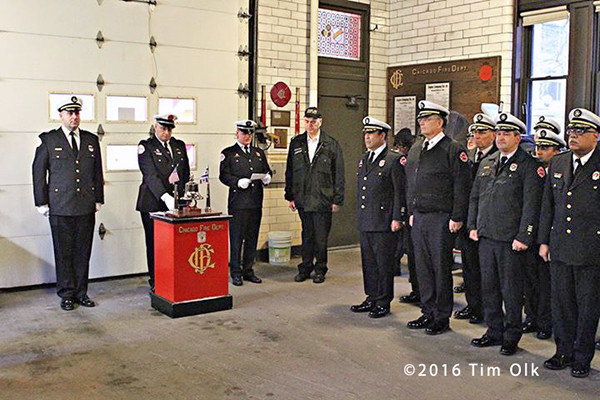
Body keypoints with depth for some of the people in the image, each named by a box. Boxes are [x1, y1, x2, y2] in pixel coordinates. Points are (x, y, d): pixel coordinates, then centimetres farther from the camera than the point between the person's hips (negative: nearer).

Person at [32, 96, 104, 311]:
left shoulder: (91, 140, 11)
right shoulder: (48, 140, 2)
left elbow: (97, 171, 14)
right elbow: (38, 171, 3)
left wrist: (98, 199, 10)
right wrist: (42, 202, -1)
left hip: (86, 206, 3)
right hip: (60, 207, -2)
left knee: (83, 251, 7)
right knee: (64, 252, 4)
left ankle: (81, 292, 18)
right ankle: (66, 294, 14)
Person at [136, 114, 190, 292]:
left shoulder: (179, 145, 14)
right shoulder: (146, 146, -3)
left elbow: (186, 172, 19)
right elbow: (151, 175, -16)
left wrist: (184, 196, 4)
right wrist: (165, 197, -27)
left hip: (176, 202, 4)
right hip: (153, 203, -4)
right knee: (154, 243, 4)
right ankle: (155, 282, 12)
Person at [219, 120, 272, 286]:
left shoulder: (259, 153, 18)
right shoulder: (228, 153, 3)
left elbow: (267, 171, 20)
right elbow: (223, 175, -4)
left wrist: (267, 178, -2)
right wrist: (238, 182, -20)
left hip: (256, 202, 5)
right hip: (238, 202, -5)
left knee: (252, 238, 9)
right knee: (236, 238, -1)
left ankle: (248, 270, 19)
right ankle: (236, 272, 8)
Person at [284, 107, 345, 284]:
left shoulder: (331, 145, 0)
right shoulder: (296, 143, 8)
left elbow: (338, 174, 0)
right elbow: (290, 171, 11)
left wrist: (337, 199, -4)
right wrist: (290, 196, 6)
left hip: (323, 200, -2)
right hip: (302, 199, 3)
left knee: (321, 237, 3)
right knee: (307, 235, 11)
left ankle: (320, 269, 18)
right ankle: (305, 268, 23)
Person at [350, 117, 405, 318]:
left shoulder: (394, 160, -8)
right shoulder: (363, 159, 15)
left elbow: (400, 192, -10)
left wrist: (397, 218, -13)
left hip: (384, 222, -7)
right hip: (365, 222, 8)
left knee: (384, 263, 0)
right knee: (368, 262, 13)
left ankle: (384, 302, 11)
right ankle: (372, 298, 25)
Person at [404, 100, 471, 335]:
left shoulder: (453, 150, -8)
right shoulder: (415, 150, 15)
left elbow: (461, 187, -12)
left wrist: (456, 218, -14)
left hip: (441, 219, -7)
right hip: (419, 218, 7)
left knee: (441, 267, 1)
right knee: (422, 267, 11)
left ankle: (442, 318, 12)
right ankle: (428, 313, 24)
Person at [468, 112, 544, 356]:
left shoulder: (528, 165, -5)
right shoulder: (487, 163, 14)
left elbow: (531, 205, -11)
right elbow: (475, 197, 18)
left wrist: (524, 237, -15)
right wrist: (472, 226, 9)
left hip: (510, 239, -6)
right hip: (486, 236, 6)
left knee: (511, 290, 4)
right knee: (489, 286, 12)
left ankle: (511, 337, 17)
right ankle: (494, 331, 25)